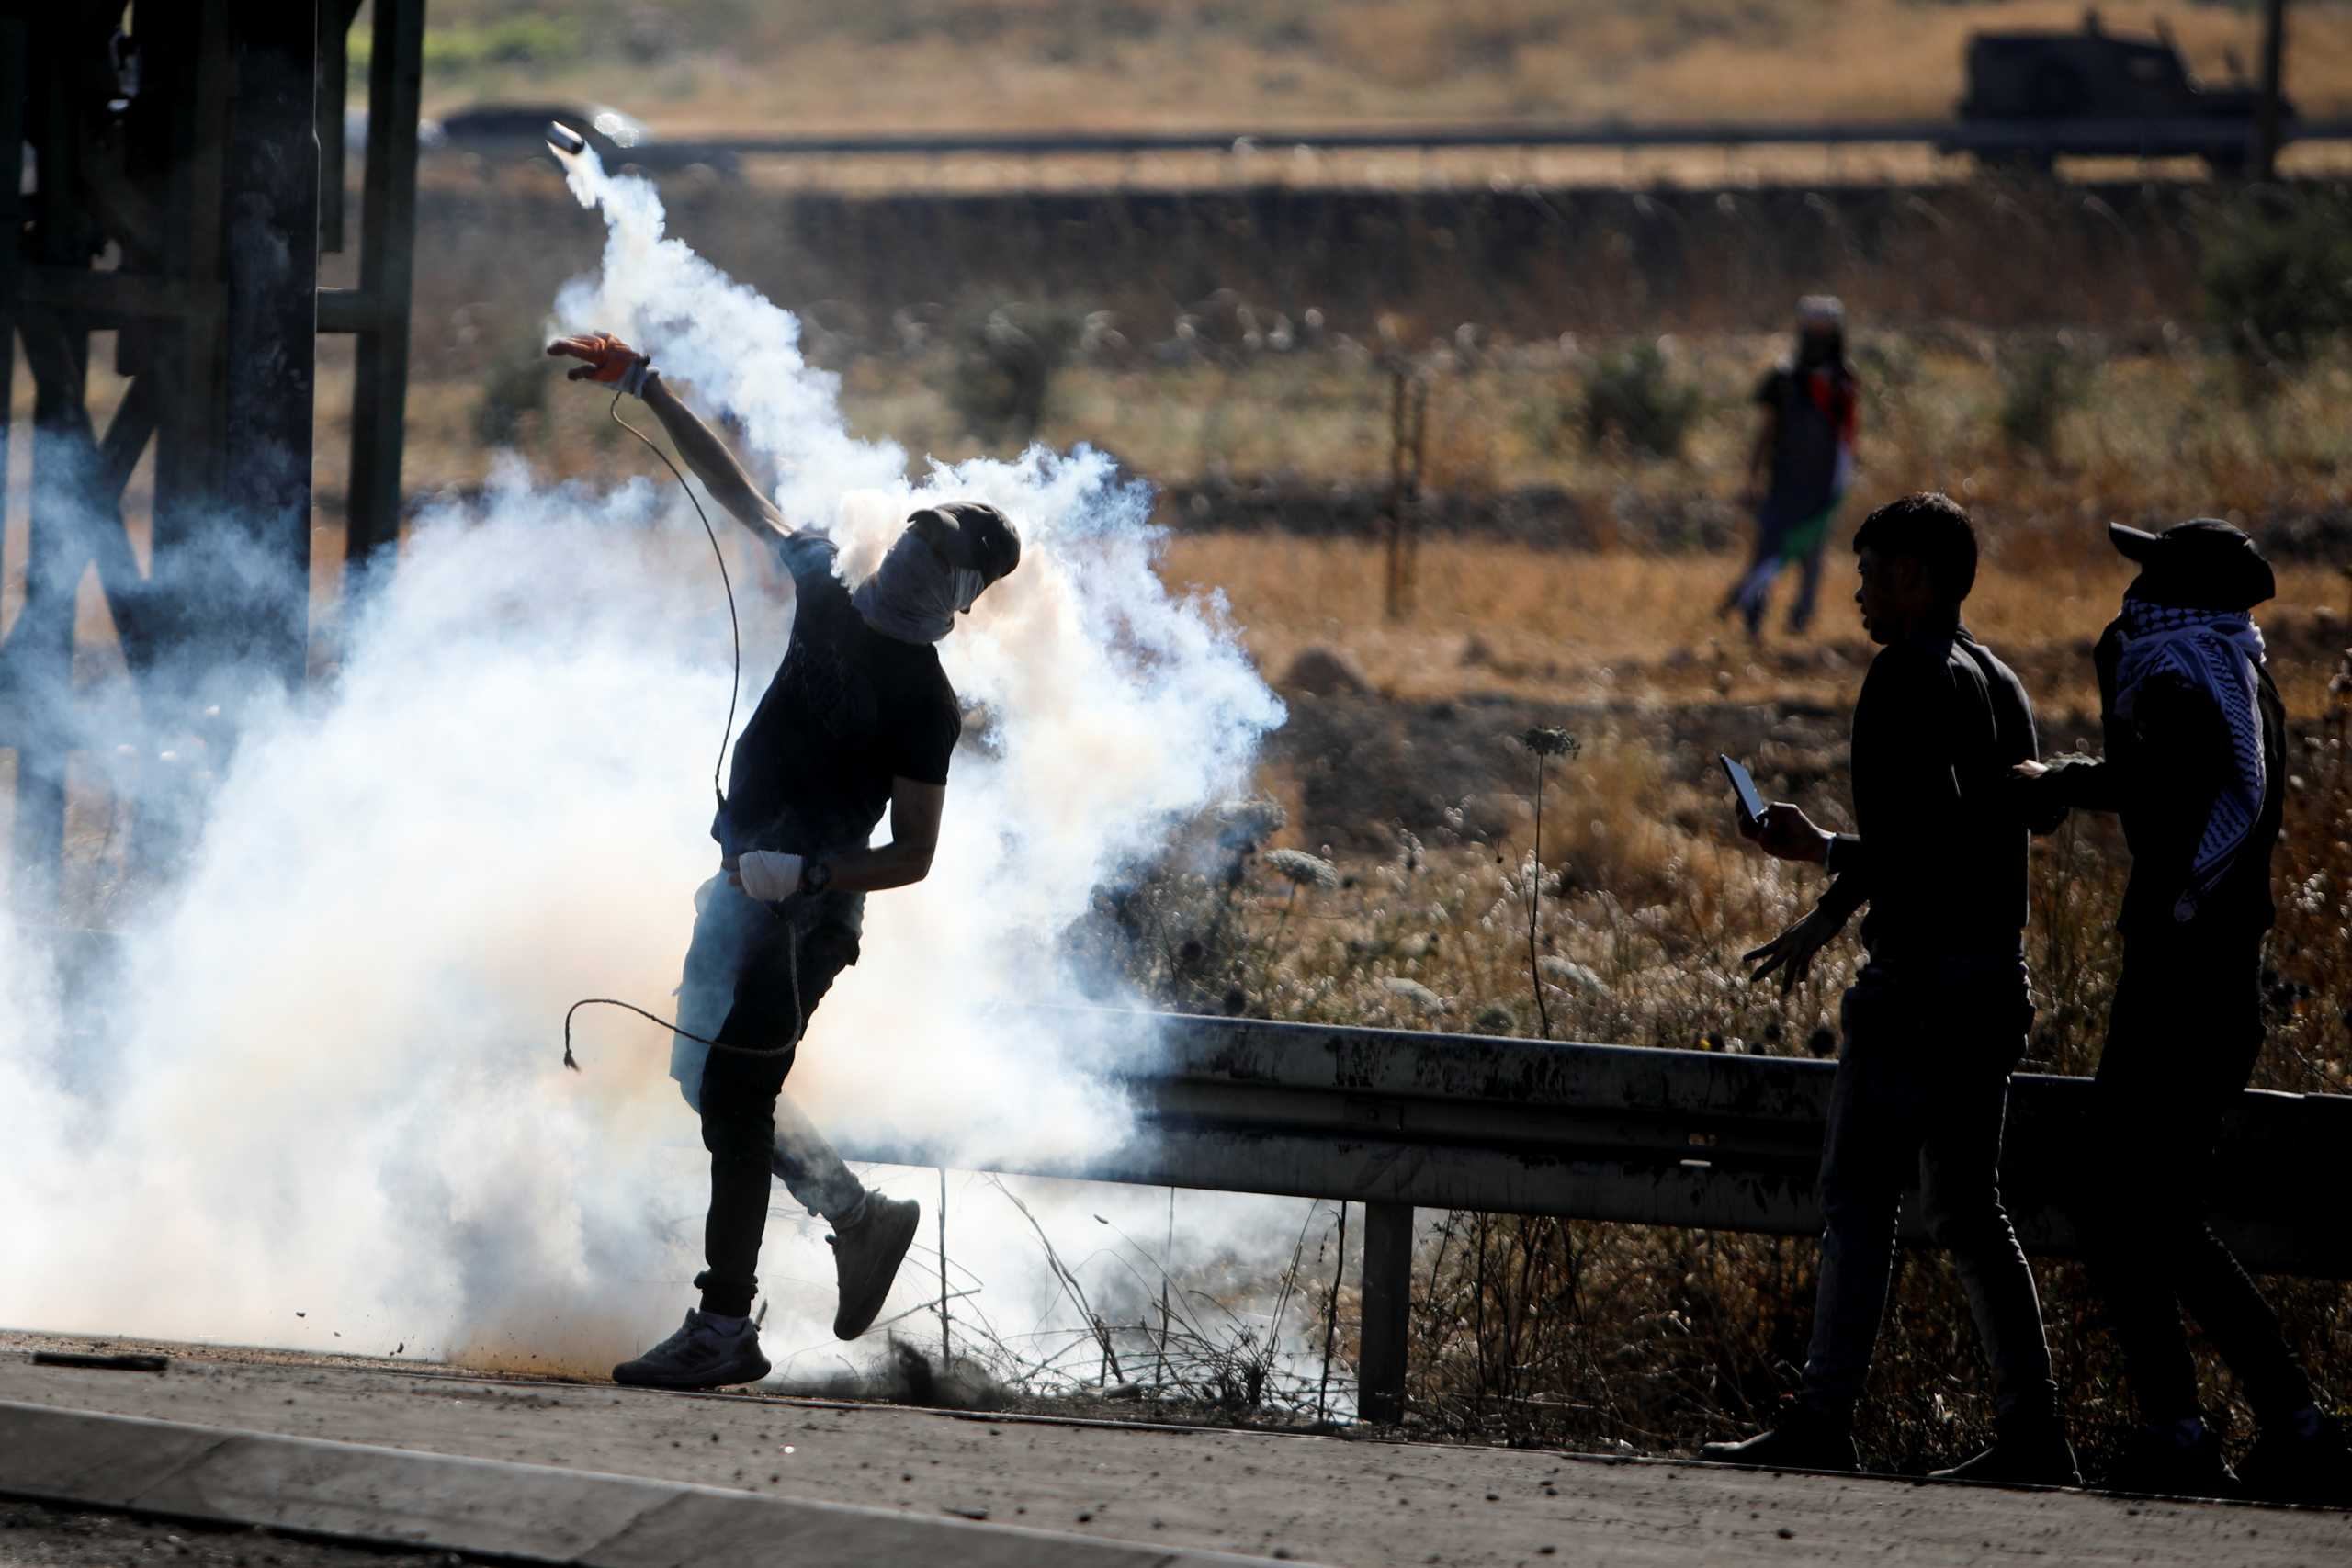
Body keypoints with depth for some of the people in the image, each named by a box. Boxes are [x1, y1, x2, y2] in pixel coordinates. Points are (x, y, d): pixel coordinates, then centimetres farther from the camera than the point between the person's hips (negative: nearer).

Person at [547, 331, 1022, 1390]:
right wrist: (644, 387, 7)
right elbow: (736, 489, 10)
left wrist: (806, 874, -26)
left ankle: (725, 1325, -10)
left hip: (804, 910, -8)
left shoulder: (926, 704, -14)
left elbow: (913, 857, -13)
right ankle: (858, 1215, 26)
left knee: (734, 1098, -12)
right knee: (706, 1077, 16)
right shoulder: (828, 594, 4)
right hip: (742, 884, 9)